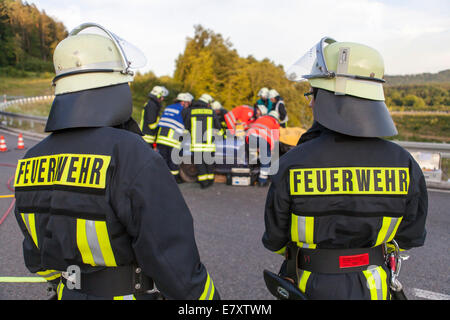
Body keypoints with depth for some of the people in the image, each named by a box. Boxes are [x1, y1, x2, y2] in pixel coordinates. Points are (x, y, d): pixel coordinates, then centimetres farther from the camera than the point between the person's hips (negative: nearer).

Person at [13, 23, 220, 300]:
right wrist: (209, 301, -8)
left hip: (71, 293, 6)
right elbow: (176, 265, -25)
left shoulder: (31, 162, -4)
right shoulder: (133, 156, -27)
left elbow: (37, 256, 9)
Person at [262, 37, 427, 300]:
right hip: (372, 288, 2)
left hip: (311, 287, -2)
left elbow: (275, 240, -10)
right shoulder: (403, 163, -16)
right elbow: (410, 237, -3)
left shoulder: (293, 164, -23)